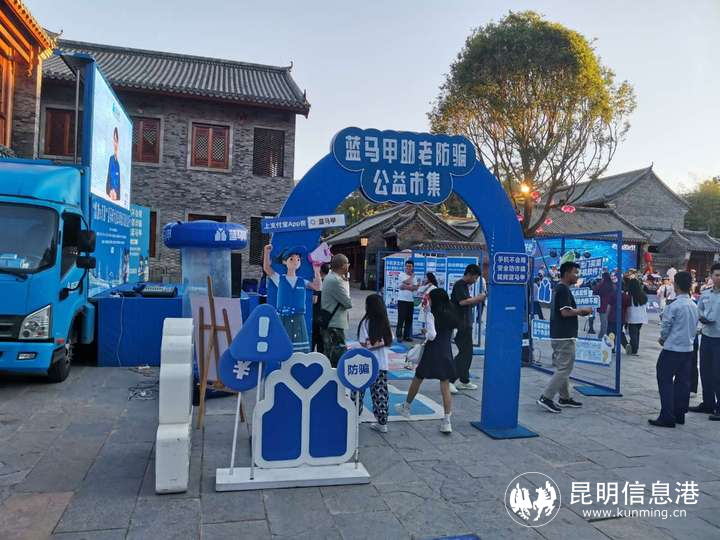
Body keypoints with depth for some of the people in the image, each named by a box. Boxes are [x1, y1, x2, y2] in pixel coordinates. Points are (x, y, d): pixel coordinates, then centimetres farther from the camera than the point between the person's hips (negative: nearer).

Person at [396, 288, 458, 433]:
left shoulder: (432, 315, -12)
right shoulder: (451, 315, 5)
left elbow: (432, 335, -21)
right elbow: (451, 334, 10)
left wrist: (425, 334, -2)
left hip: (432, 352, -4)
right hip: (446, 353, 4)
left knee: (417, 379, 17)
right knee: (445, 386, 3)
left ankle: (406, 407, 36)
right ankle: (446, 421, -2)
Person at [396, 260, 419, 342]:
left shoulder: (414, 277, 13)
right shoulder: (402, 274, 1)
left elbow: (415, 288, -1)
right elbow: (407, 282, -16)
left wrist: (405, 287, -16)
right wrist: (412, 276, -3)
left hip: (411, 300, 5)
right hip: (402, 300, -4)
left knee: (409, 319, 5)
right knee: (401, 318, -6)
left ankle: (407, 335, 14)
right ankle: (399, 335, 1)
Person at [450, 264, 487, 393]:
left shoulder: (465, 286, 17)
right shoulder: (459, 285, -12)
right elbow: (463, 302, -24)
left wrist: (478, 299, 4)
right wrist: (479, 297, -15)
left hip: (466, 325, 10)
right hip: (460, 325, -10)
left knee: (467, 353, 13)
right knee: (464, 352, -11)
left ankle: (464, 381, 21)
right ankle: (449, 380, -9)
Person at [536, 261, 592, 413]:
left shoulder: (560, 288, 16)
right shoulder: (564, 289, -15)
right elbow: (565, 312, -24)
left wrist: (579, 312, 12)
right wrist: (582, 310, -10)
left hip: (560, 335, 10)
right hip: (564, 336, -10)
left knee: (563, 368, 16)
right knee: (564, 368, -7)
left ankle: (564, 398, 24)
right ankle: (546, 398, -9)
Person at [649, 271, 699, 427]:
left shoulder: (674, 306, -17)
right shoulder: (694, 306, 6)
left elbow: (665, 327, -10)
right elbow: (695, 326, 15)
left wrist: (663, 338, 8)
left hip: (672, 349, -7)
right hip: (688, 349, 7)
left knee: (665, 381, -2)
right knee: (683, 382, 13)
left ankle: (667, 417, -3)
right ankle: (679, 414, 21)